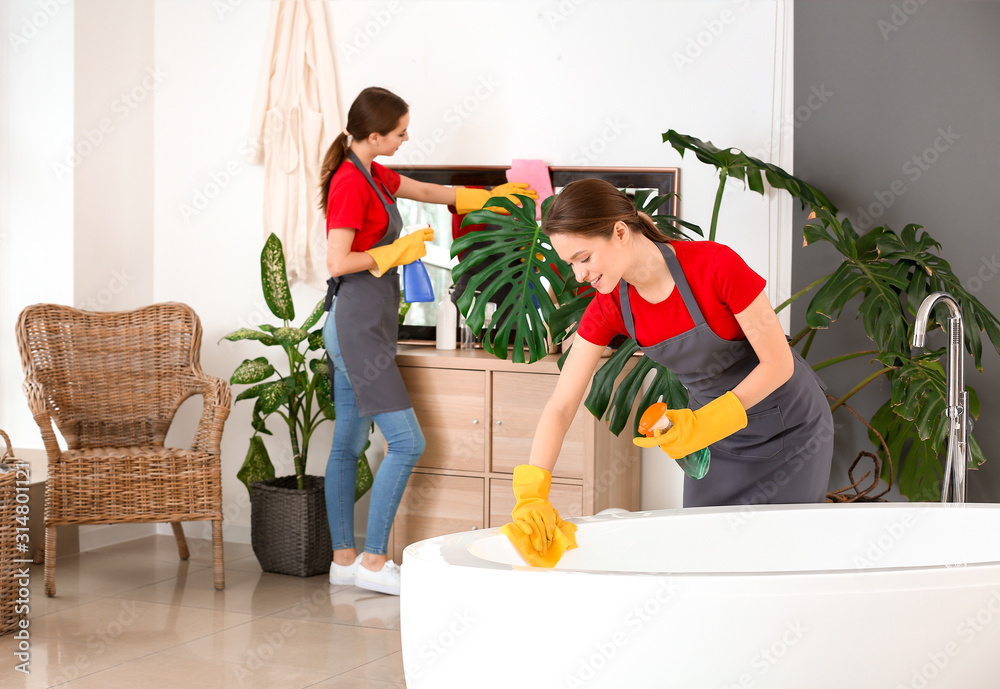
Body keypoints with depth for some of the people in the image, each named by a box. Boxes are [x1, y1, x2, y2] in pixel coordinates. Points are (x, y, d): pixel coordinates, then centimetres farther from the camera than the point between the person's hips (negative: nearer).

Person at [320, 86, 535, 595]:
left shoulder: (372, 175, 14)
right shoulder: (350, 182, -15)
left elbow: (431, 192, 28)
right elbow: (338, 262, -20)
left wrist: (488, 196, 25)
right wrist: (398, 251, -11)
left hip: (360, 324, 10)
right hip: (358, 323, -10)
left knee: (349, 443, 11)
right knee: (406, 442, -9)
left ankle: (344, 558, 17)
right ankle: (373, 561, -4)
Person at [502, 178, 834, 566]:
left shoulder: (716, 266, -28)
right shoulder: (609, 308, -13)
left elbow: (779, 363, -22)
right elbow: (560, 406, -15)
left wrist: (704, 424, -31)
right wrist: (531, 497, -27)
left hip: (790, 427, -4)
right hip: (717, 434, 4)